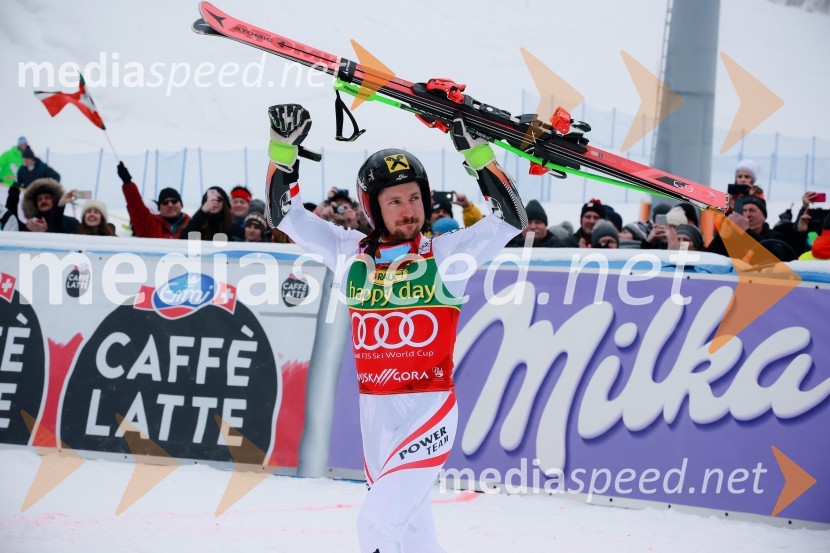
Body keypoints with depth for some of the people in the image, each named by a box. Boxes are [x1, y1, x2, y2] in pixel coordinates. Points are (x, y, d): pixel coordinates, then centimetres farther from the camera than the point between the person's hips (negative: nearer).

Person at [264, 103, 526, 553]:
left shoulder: (446, 254, -2)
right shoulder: (351, 253, 6)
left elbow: (510, 219, -7)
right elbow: (284, 213, 11)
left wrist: (476, 153, -13)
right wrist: (284, 146, 0)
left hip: (429, 411, -5)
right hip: (374, 411, 5)